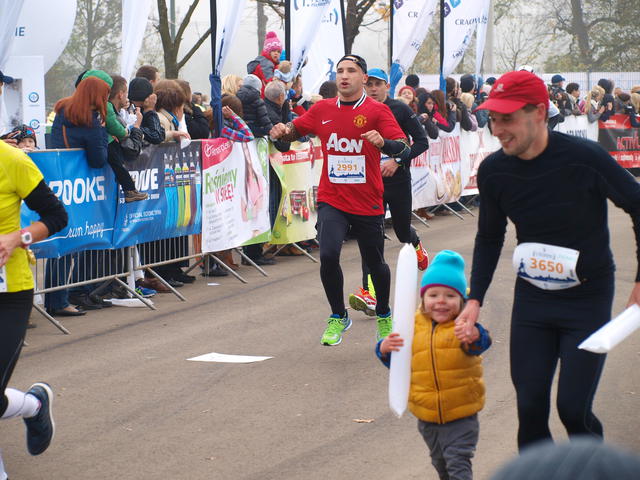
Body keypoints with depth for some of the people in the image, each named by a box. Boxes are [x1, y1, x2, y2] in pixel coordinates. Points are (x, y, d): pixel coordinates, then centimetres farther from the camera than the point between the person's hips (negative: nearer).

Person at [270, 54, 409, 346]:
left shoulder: (377, 111, -5)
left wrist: (383, 142, -37)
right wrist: (282, 132, -7)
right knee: (328, 255, -18)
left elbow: (401, 147, -15)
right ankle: (338, 317, 4)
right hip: (332, 201, 1)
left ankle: (384, 316, 38)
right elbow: (295, 130, 17)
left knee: (375, 264, 10)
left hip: (368, 203, -1)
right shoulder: (322, 110, 5)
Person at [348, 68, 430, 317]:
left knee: (403, 232, 13)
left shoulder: (400, 109, -5)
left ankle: (416, 243, 53)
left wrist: (397, 160, -17)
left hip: (398, 181, -1)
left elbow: (422, 141, -7)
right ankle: (369, 294, -15)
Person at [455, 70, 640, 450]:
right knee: (530, 407, 2)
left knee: (573, 408, -7)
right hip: (532, 298, 4)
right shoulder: (493, 170, -7)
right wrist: (475, 298, 0)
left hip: (588, 300, -4)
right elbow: (489, 237, 10)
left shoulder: (584, 158, -20)